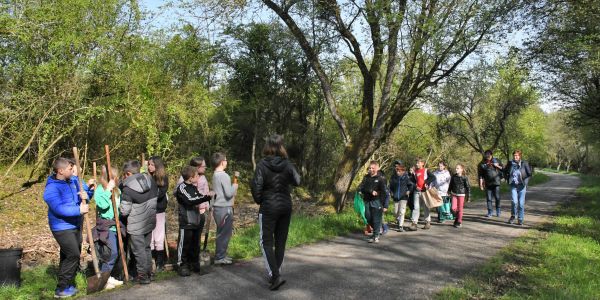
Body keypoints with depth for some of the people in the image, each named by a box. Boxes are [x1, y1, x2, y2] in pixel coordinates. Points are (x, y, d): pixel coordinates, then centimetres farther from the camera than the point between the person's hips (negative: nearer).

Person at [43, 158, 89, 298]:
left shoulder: (72, 181, 4)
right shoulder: (52, 188, -20)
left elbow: (83, 193, 11)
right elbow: (60, 208, -30)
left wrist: (84, 195, -12)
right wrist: (79, 210, -29)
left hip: (75, 225, 9)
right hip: (62, 228, -8)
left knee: (71, 255, 17)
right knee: (73, 255, -12)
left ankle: (68, 284, 31)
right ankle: (61, 289, 0)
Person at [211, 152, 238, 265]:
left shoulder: (215, 175, 13)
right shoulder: (224, 176, -17)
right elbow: (229, 193, -20)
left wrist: (233, 188, 13)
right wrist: (235, 187, -3)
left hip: (218, 208, 10)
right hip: (224, 209, -10)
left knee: (222, 233, 18)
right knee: (224, 233, -2)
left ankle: (221, 255, 26)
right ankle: (220, 258, 4)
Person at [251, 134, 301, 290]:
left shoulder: (262, 164, -13)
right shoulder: (287, 164, -2)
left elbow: (256, 186, -16)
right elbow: (297, 181, 10)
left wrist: (259, 201, 1)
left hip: (268, 207, -4)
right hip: (286, 206, 4)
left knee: (266, 242, 2)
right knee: (281, 241, 13)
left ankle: (275, 276, -9)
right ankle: (276, 272, 22)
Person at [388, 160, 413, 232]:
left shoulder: (405, 176, -5)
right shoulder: (393, 176, 3)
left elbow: (410, 185, 4)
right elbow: (391, 186, 15)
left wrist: (409, 191, -9)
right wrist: (391, 192, 3)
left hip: (403, 197, -4)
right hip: (395, 197, 4)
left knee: (402, 212, -9)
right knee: (395, 213, 9)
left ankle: (401, 226, -2)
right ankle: (399, 222, 35)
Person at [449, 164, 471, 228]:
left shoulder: (464, 178, -9)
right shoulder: (453, 176, 1)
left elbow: (468, 187, -5)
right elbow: (451, 185, 14)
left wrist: (468, 196, -5)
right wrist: (449, 192, 18)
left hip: (461, 195, -3)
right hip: (454, 194, 3)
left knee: (460, 209, 2)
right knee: (453, 208, -6)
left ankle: (459, 222, 14)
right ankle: (457, 217, 23)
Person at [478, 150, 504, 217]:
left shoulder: (496, 160, 4)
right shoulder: (482, 164, 0)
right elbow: (480, 175, 0)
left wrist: (498, 166, -7)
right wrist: (481, 184, -4)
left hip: (496, 182, 0)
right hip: (488, 184, 0)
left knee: (497, 198, 1)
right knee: (489, 199, 3)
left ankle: (498, 211, 19)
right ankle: (490, 212, 13)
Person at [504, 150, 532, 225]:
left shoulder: (524, 163, -6)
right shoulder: (510, 163, 0)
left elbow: (529, 174, 2)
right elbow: (505, 172, 16)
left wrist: (525, 182, -6)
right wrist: (508, 180, 7)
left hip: (521, 186, 0)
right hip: (513, 186, 1)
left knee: (521, 203, 2)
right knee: (514, 201, -14)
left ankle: (520, 219, 16)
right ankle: (513, 216, 9)